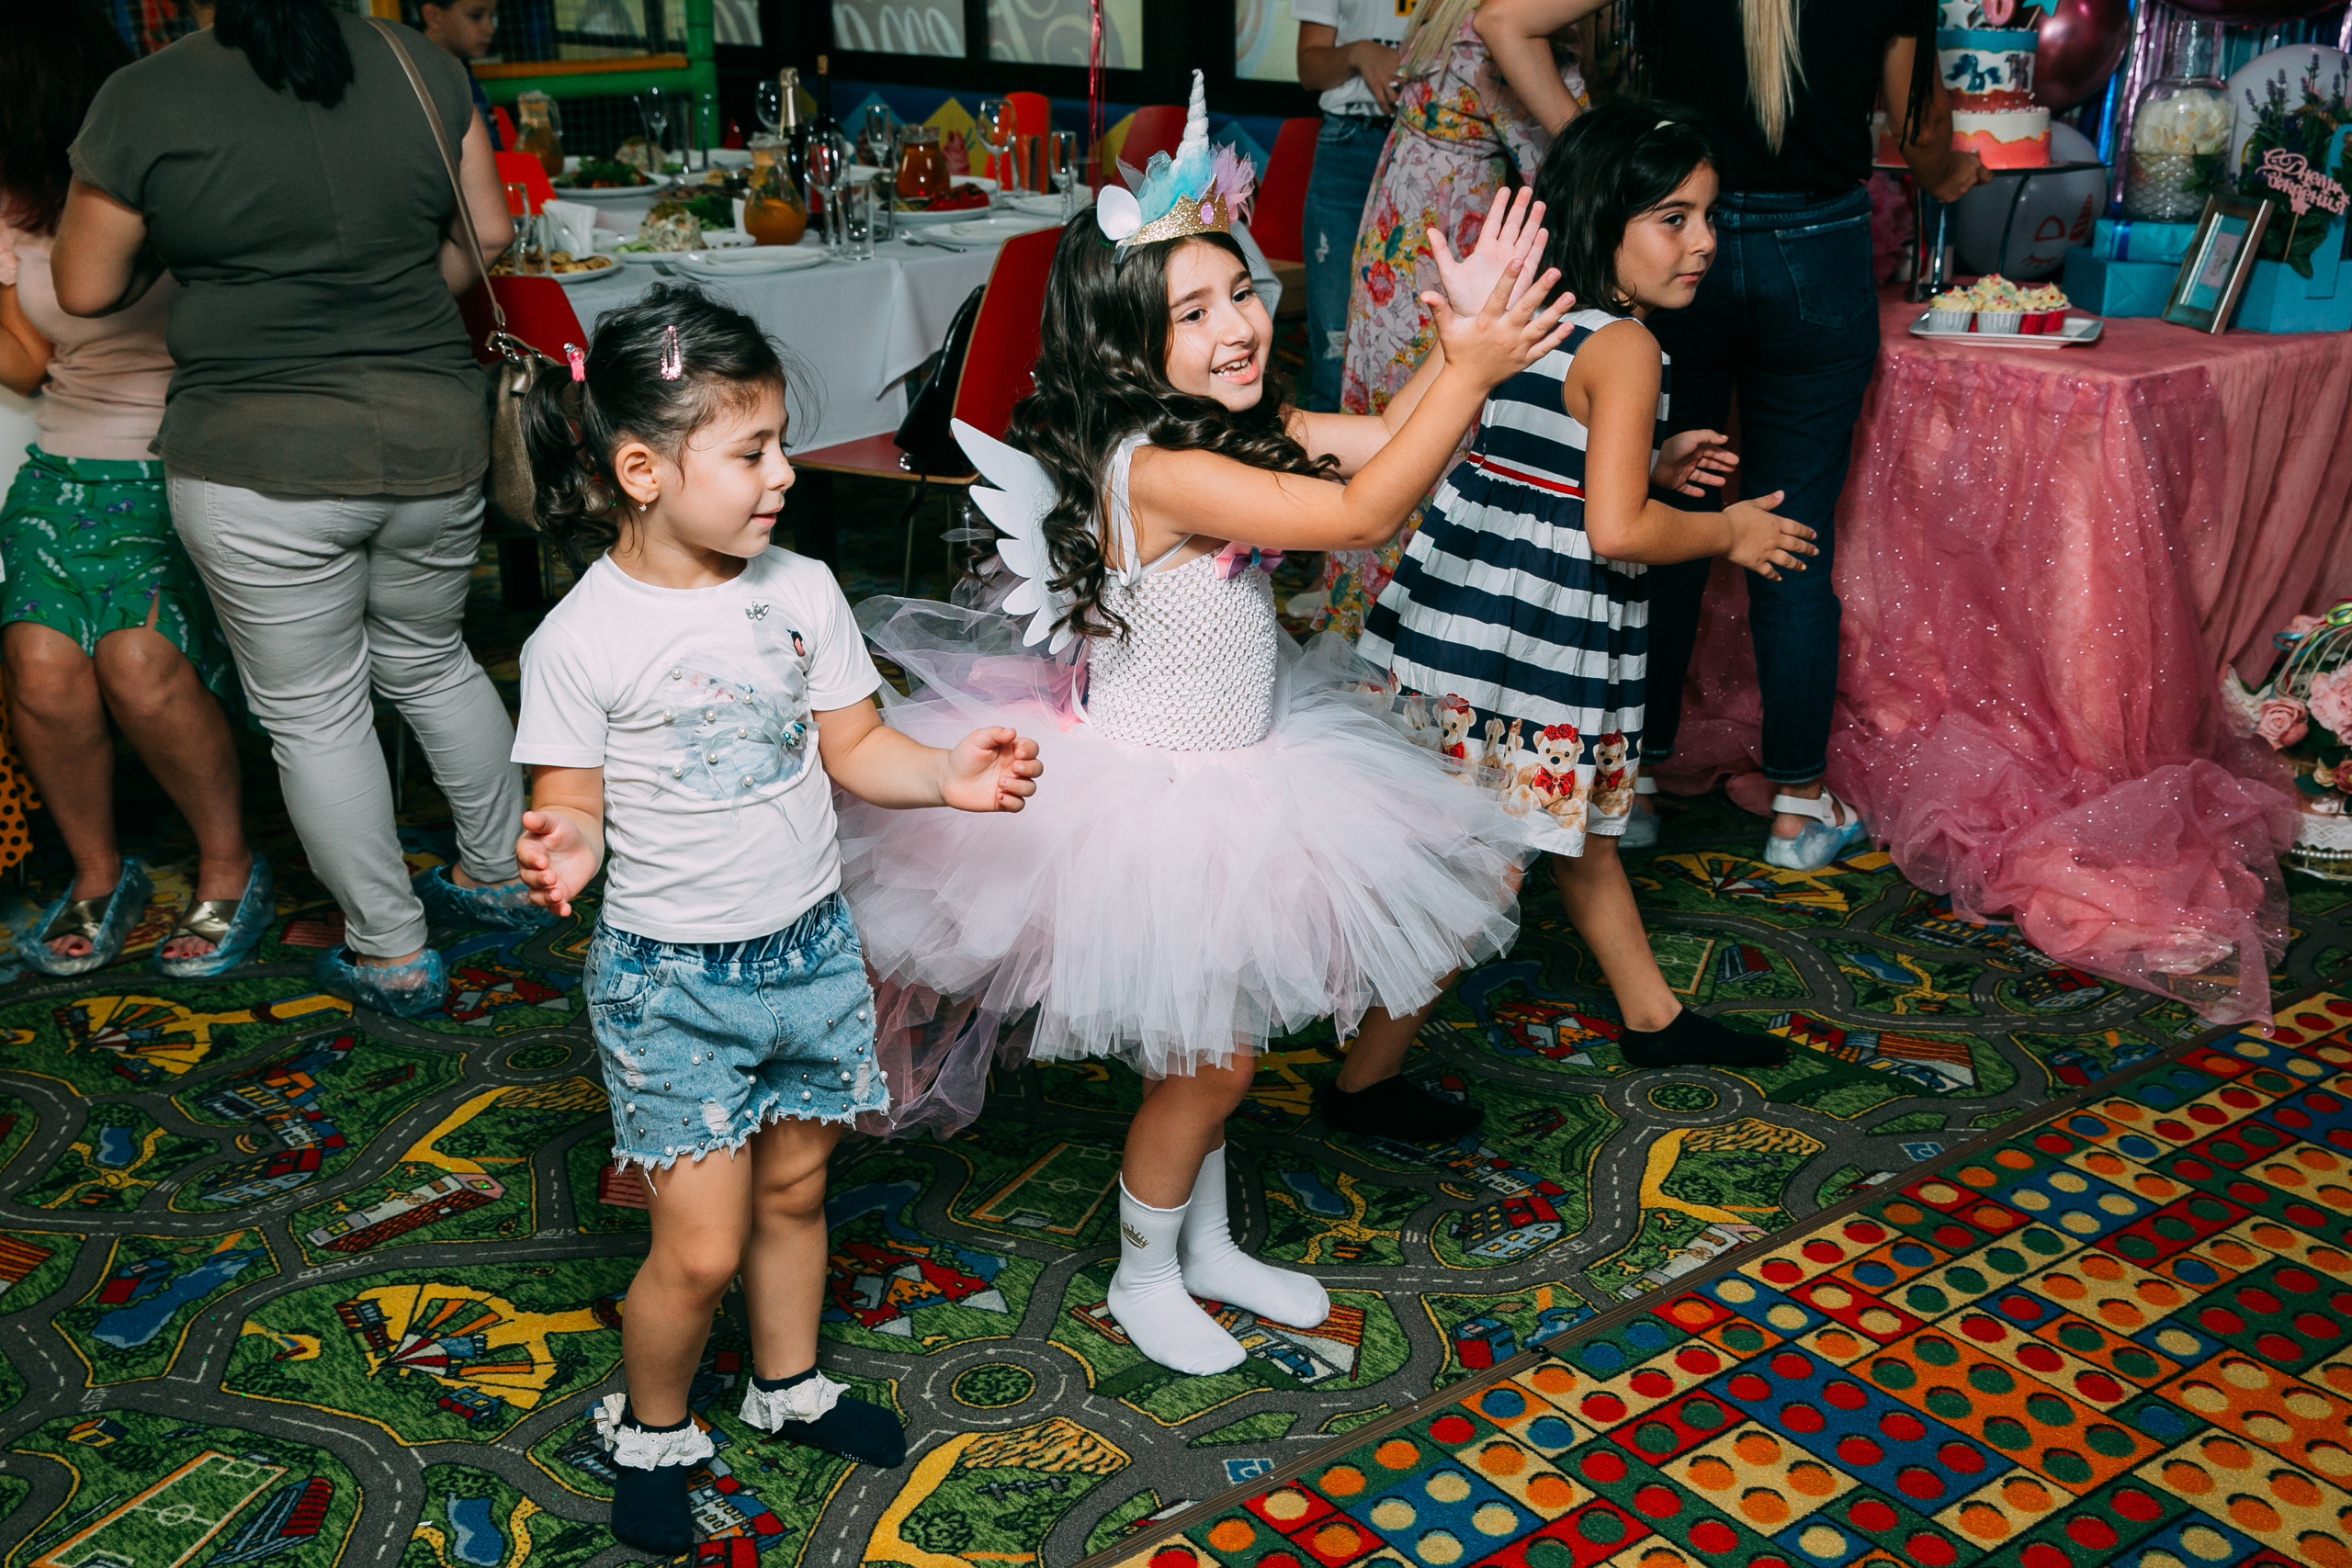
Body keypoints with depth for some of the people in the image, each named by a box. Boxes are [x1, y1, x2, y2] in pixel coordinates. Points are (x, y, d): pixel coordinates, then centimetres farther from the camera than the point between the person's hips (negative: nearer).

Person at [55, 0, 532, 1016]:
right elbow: (485, 235, 7)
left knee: (313, 713, 11)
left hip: (260, 463, -4)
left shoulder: (143, 102, -9)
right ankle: (502, 875, 37)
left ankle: (392, 956, 21)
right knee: (431, 663, 24)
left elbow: (87, 290, 0)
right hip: (435, 434, 4)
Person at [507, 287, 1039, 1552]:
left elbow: (853, 749, 3)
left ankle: (788, 1384, 46)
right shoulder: (581, 639, -16)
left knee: (793, 1186, 21)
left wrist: (949, 774, -15)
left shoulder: (800, 590, -4)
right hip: (671, 978, -4)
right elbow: (569, 807, -10)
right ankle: (650, 1428, 30)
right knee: (701, 1245, 0)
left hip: (812, 947, 5)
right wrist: (565, 850, -33)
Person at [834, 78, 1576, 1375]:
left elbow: (1380, 438, 3)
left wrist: (1459, 330, -10)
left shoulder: (1241, 429, -1)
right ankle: (1144, 1278, 30)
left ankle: (1208, 1246, 42)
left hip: (1223, 771, 9)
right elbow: (1364, 513, -32)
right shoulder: (1160, 468, -30)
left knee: (1208, 1034, 22)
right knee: (1206, 1056, 5)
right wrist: (1473, 371, -31)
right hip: (1148, 802, -9)